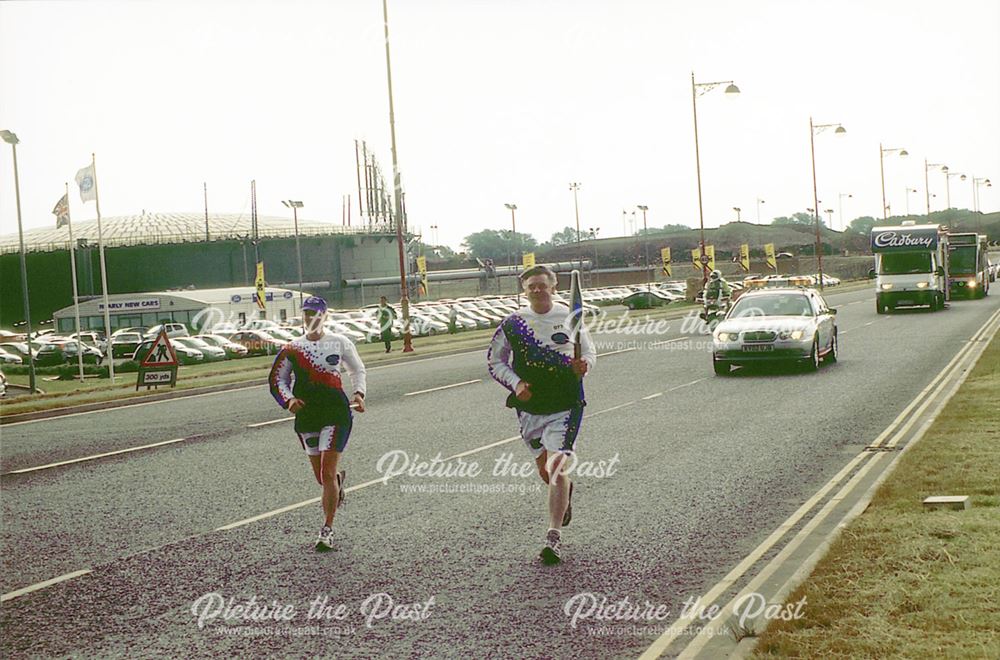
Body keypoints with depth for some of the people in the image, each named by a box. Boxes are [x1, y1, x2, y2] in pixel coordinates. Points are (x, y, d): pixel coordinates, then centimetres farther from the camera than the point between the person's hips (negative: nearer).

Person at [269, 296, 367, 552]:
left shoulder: (339, 343, 1)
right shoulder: (292, 348, 6)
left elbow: (358, 369, 14)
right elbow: (278, 379, 12)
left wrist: (358, 393, -3)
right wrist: (289, 399, -7)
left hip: (335, 411, -3)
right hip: (306, 413, 3)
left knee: (327, 473, -10)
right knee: (320, 475, 10)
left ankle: (327, 530, -4)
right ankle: (339, 480, 48)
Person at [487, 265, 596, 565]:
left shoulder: (570, 317, -3)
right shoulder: (512, 323, 0)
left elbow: (590, 352, 8)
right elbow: (495, 361, 9)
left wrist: (584, 365, -15)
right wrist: (515, 383, -7)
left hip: (565, 407, -3)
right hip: (529, 407, 3)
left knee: (555, 469, -14)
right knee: (545, 471, 16)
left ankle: (554, 535, -6)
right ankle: (566, 491, 51)